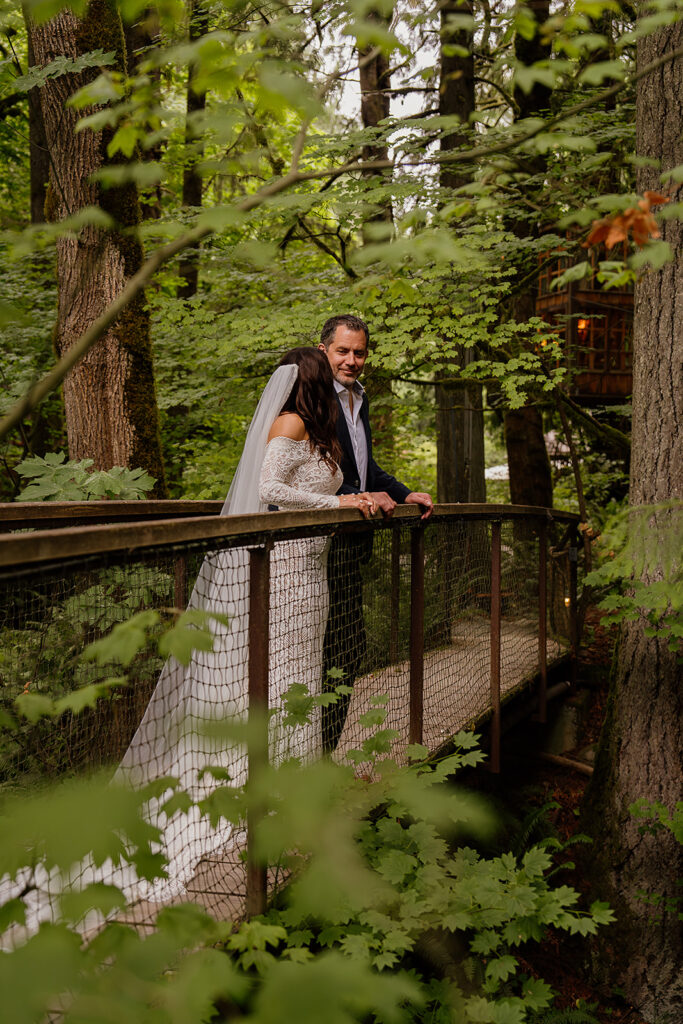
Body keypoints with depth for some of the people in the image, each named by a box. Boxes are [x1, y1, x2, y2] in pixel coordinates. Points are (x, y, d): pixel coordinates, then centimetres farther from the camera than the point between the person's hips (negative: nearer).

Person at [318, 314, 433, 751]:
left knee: (351, 646, 12)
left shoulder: (360, 397, 18)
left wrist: (405, 493, 13)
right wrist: (360, 497, -23)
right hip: (324, 541, -9)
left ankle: (324, 749, 21)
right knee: (343, 647, -7)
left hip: (353, 542, 9)